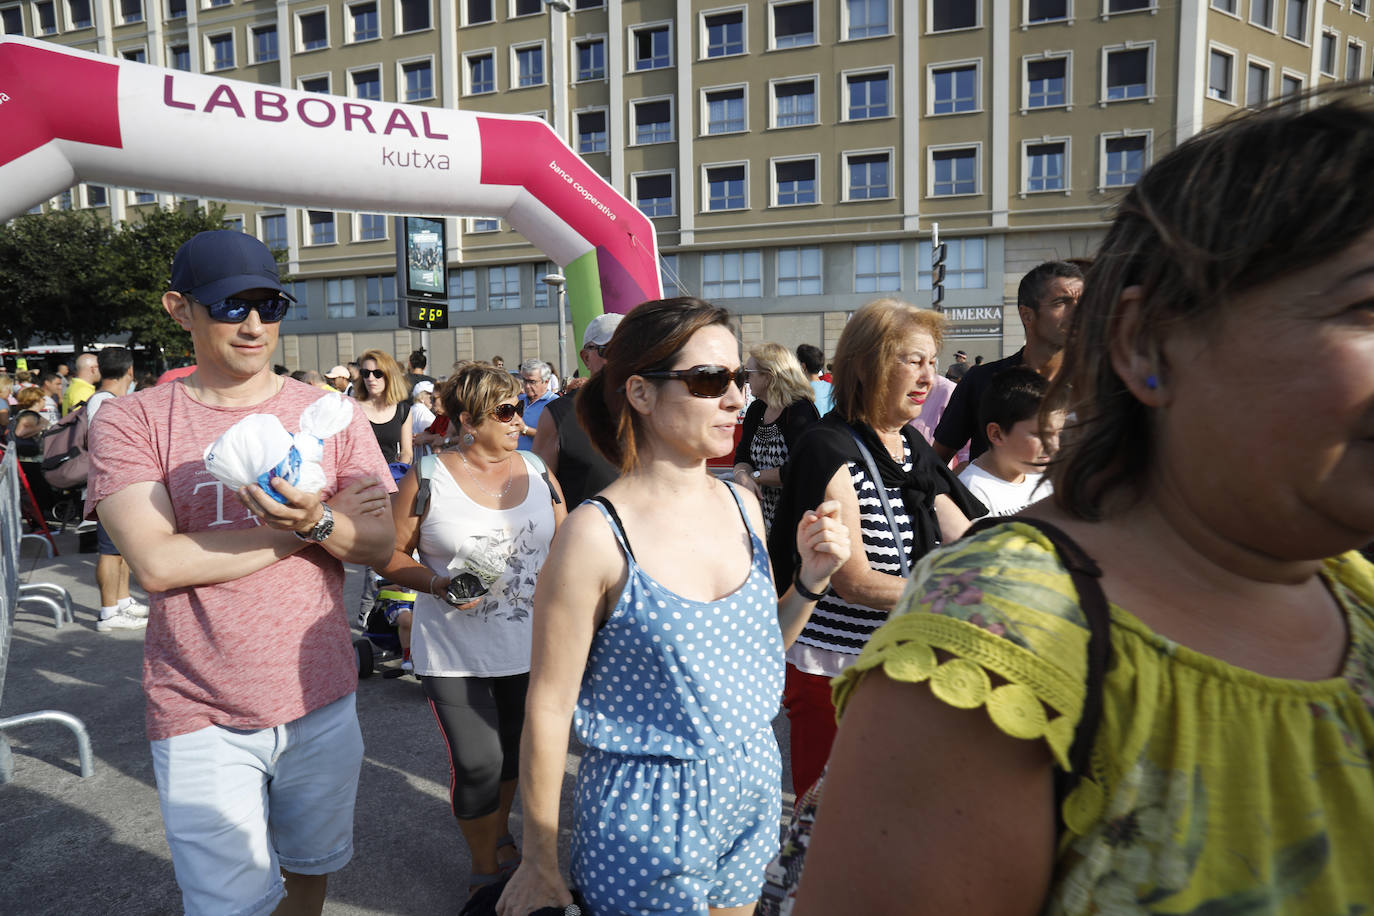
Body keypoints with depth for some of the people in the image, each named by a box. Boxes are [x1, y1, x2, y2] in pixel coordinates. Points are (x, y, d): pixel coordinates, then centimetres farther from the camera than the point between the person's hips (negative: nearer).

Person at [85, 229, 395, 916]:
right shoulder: (131, 420, -7)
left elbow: (380, 545, -5)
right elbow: (156, 563, -18)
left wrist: (315, 521, -26)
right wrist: (299, 530, -16)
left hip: (321, 698, 3)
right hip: (200, 713, -2)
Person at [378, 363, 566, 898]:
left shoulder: (537, 471, 3)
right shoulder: (429, 477, -9)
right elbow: (390, 554, -4)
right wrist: (437, 584, -19)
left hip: (531, 649, 4)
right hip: (455, 653, -4)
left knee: (515, 750, 19)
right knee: (476, 764, -4)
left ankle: (500, 829, 49)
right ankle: (485, 865, 24)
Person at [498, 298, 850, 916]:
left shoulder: (741, 505, -2)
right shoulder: (596, 535, -21)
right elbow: (549, 707, -15)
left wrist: (810, 579, -7)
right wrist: (540, 866, -9)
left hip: (754, 791, 6)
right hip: (648, 814, -6)